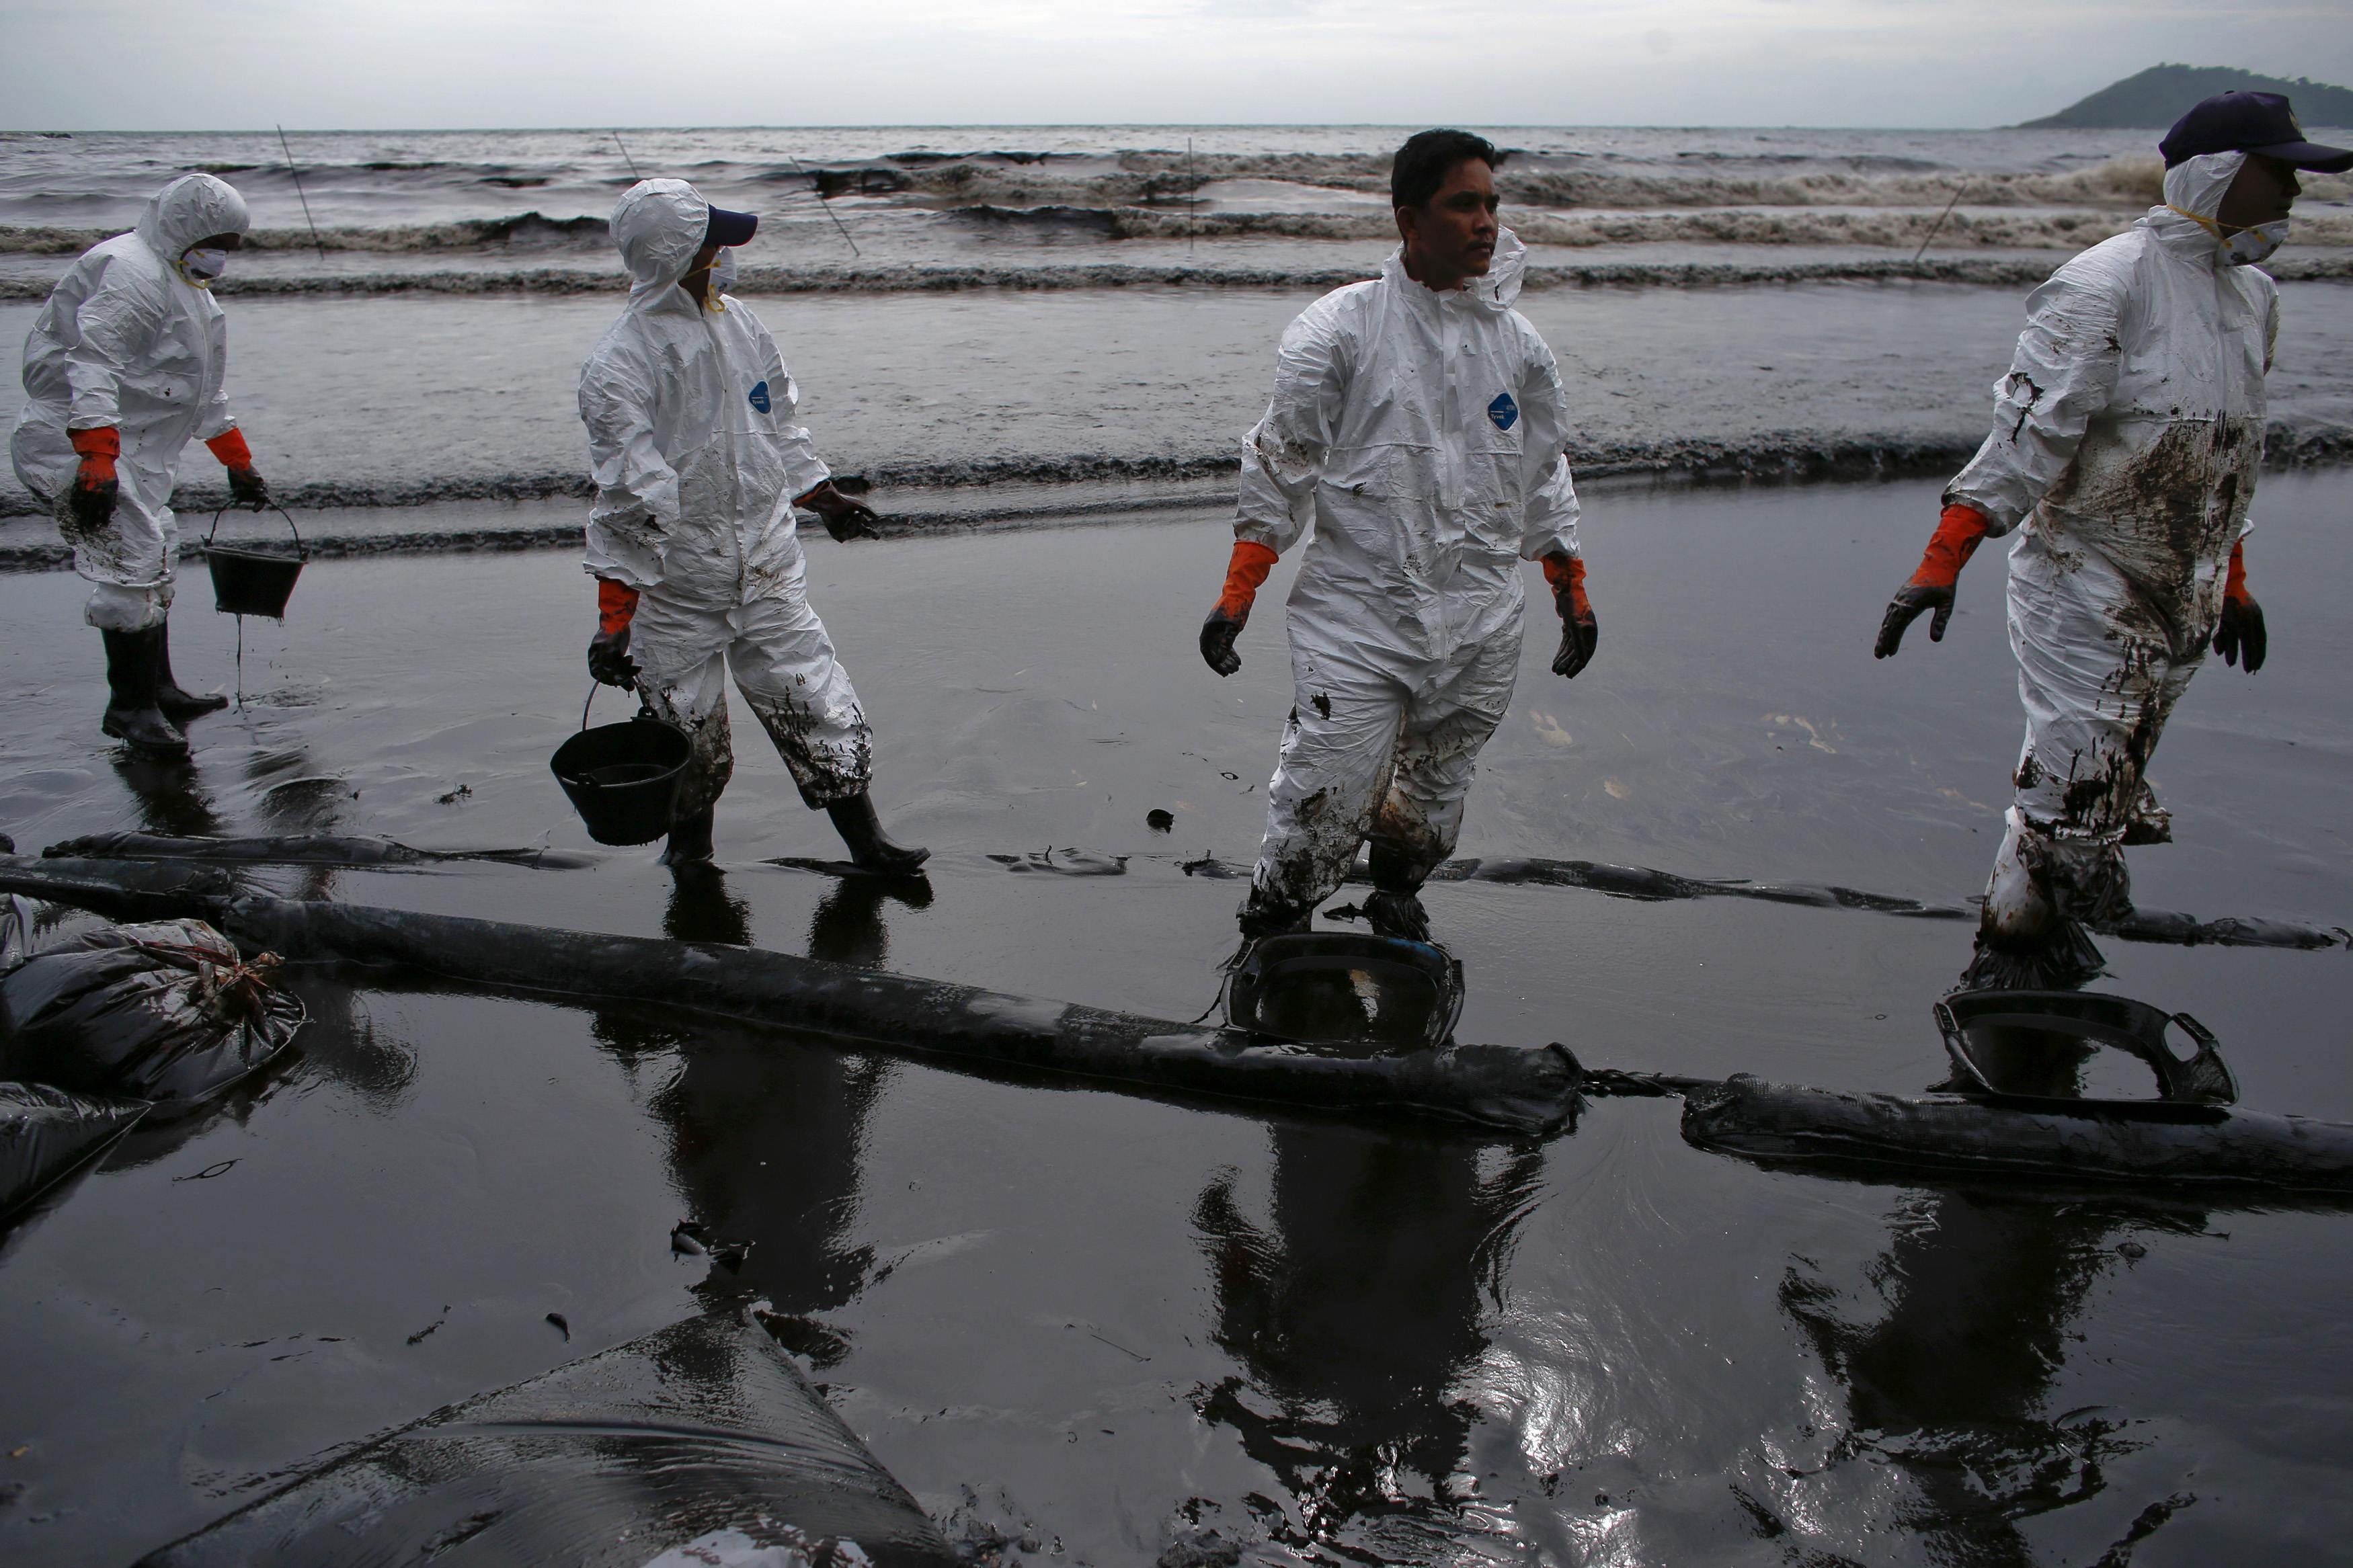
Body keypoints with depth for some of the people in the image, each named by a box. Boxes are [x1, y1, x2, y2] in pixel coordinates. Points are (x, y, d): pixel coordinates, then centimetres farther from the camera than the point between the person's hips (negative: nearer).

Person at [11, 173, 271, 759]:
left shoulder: (185, 284, 20)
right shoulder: (132, 275, -15)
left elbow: (205, 387, 29)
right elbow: (93, 364, -27)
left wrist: (237, 462, 31)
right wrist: (98, 460, -34)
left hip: (129, 448, 11)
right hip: (78, 447, -11)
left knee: (154, 561, 15)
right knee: (132, 562, -15)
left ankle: (158, 689, 26)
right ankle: (130, 707, -9)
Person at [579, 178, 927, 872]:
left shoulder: (738, 322, 3)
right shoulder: (619, 366, -17)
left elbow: (779, 425, 19)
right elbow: (628, 501, -18)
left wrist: (825, 499, 30)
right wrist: (614, 619, -18)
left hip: (768, 570, 5)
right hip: (676, 586, -4)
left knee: (819, 708, 4)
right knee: (689, 733, 10)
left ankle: (863, 837, 19)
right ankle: (689, 841, 37)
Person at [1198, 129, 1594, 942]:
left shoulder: (1518, 344, 6)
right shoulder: (1340, 328, -6)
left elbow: (1543, 476, 18)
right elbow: (1281, 464, -1)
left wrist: (1571, 588, 19)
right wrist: (1237, 594, -3)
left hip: (1479, 629, 4)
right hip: (1355, 618, -4)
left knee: (1433, 800, 16)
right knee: (1323, 801, -5)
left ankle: (1397, 898, 43)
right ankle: (1270, 938, 18)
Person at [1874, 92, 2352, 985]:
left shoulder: (2253, 298, 13)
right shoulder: (2108, 284, -14)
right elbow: (2026, 430, -20)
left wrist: (2232, 581, 25)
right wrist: (1941, 564, -26)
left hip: (2180, 602, 8)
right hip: (2083, 586, -7)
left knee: (2114, 788, 13)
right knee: (2072, 787, -7)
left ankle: (2059, 946, 27)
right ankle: (2006, 970, 7)